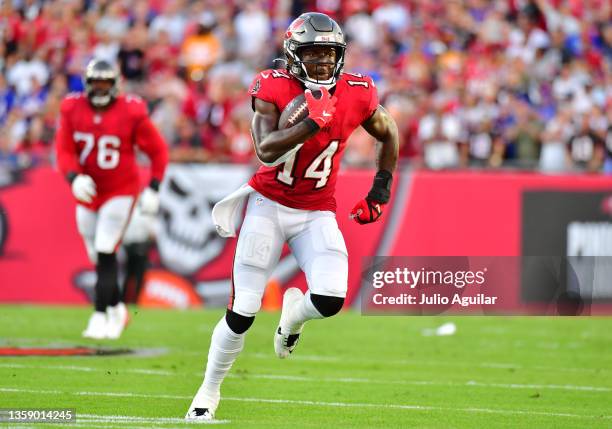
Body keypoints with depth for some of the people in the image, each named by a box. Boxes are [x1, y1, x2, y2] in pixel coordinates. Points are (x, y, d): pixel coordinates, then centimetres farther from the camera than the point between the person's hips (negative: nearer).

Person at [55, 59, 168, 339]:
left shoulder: (131, 113, -14)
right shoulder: (72, 110, -6)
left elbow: (158, 150, -4)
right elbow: (64, 150, -4)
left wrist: (153, 188, -8)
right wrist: (74, 177, -22)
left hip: (120, 191, -4)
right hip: (88, 191, 4)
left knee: (105, 253, -15)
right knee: (97, 257, 13)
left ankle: (100, 316, -13)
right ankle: (116, 309, 33)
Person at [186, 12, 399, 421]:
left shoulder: (357, 94, -7)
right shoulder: (273, 88, -15)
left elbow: (389, 134, 13)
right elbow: (266, 150, -28)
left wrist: (380, 190, 7)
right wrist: (312, 123, -38)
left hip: (316, 213, 2)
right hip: (269, 205, -2)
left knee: (330, 299, -21)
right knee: (243, 312, -3)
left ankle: (294, 315, 17)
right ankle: (209, 391, 20)